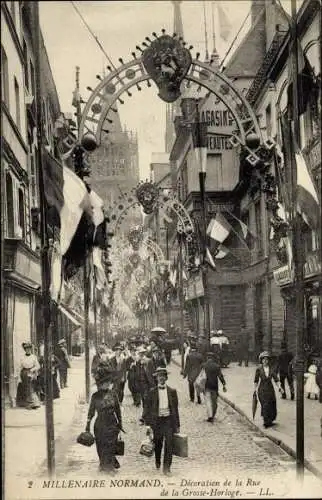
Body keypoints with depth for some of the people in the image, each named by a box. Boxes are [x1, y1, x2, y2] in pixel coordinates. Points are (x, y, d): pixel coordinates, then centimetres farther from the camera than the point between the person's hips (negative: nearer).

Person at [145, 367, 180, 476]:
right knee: (158, 444, 11)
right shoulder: (152, 392, 2)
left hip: (169, 420, 0)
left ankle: (166, 467, -5)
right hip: (157, 420, 0)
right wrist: (148, 424, -1)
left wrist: (177, 425, 6)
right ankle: (157, 462, 37)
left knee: (169, 444, -11)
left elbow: (175, 408, 8)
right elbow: (148, 409, 5)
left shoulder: (172, 391, 4)